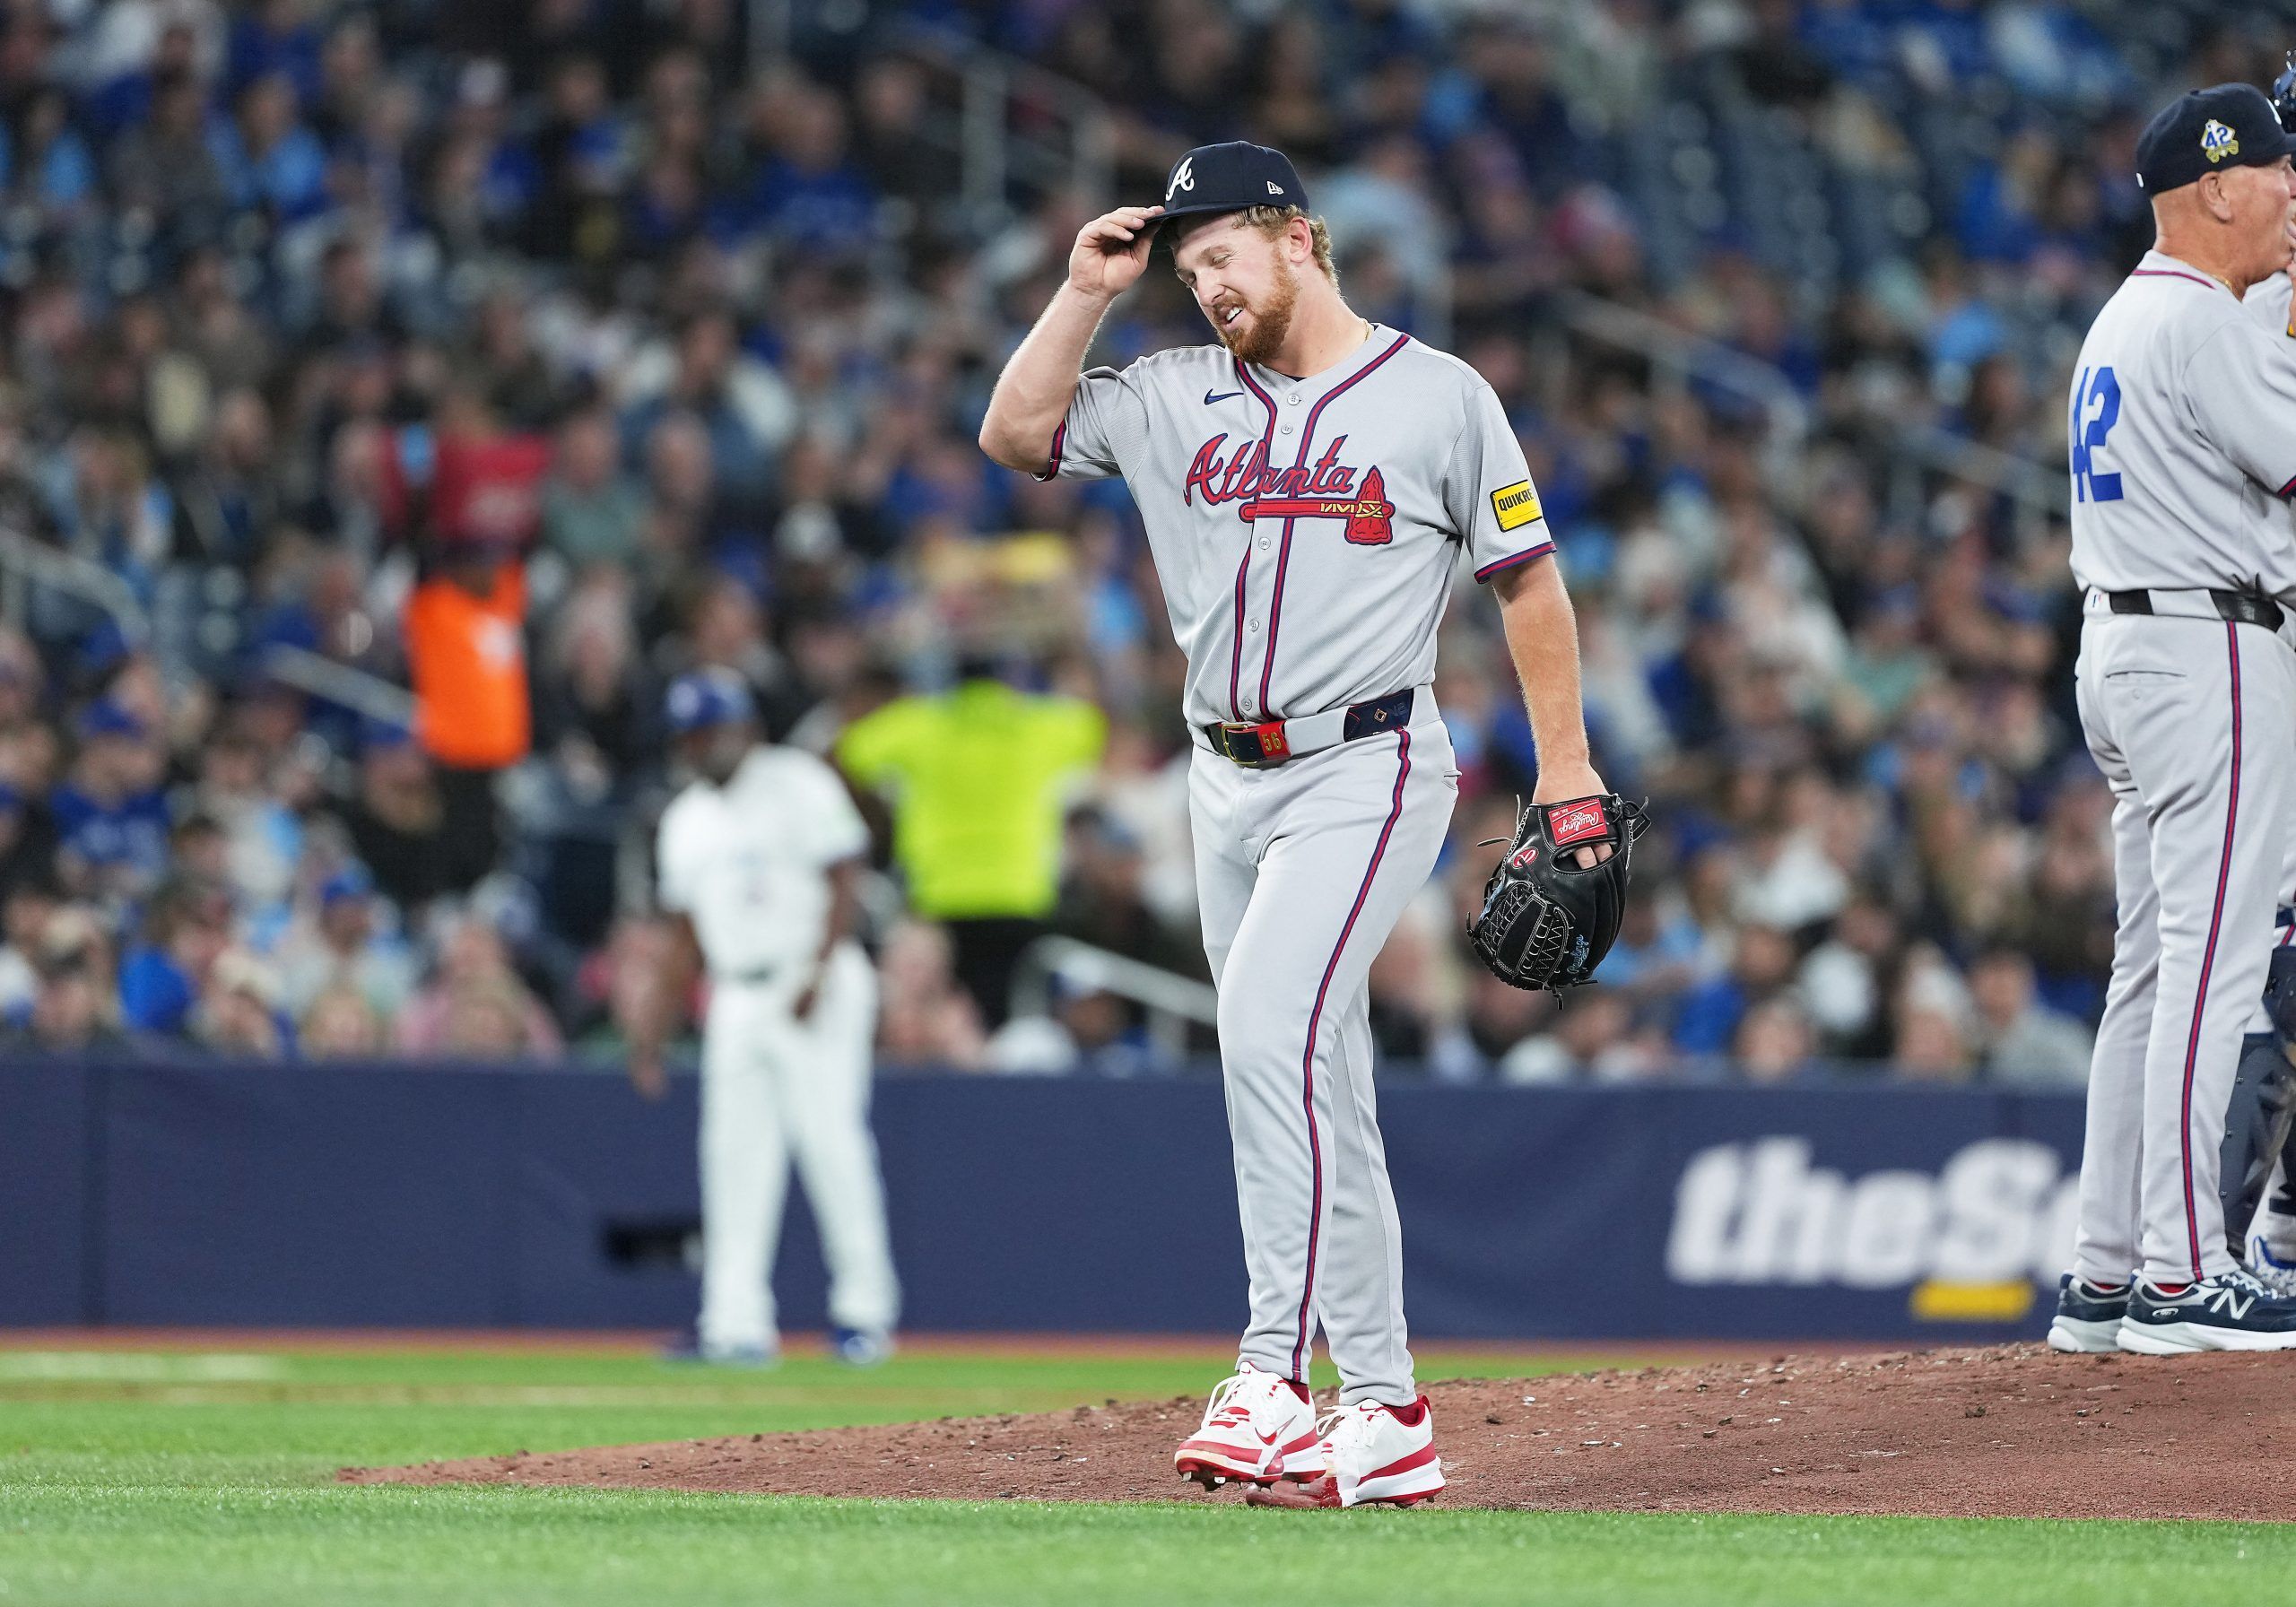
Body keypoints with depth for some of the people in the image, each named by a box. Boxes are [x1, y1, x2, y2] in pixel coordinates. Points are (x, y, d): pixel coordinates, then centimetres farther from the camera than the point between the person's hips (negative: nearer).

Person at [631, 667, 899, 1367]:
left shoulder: (797, 785, -2)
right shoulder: (684, 821, 17)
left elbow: (844, 886, -8)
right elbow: (688, 937, 20)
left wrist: (818, 975, -18)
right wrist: (655, 1024, 13)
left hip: (815, 990, -6)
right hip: (737, 997, 6)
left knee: (829, 1139, -11)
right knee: (735, 1154, 0)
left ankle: (865, 1309, -5)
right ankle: (736, 1322, -2)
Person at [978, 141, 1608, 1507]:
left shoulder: (1439, 398, -2)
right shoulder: (1174, 397, 11)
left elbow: (1528, 575, 1)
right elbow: (1016, 431, 8)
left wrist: (1566, 766, -2)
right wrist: (1089, 294, 1)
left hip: (1366, 770, -6)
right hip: (1230, 781, 6)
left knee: (1274, 1032, -23)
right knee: (1314, 1088, 7)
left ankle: (1276, 1371, -25)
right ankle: (1382, 1409, 11)